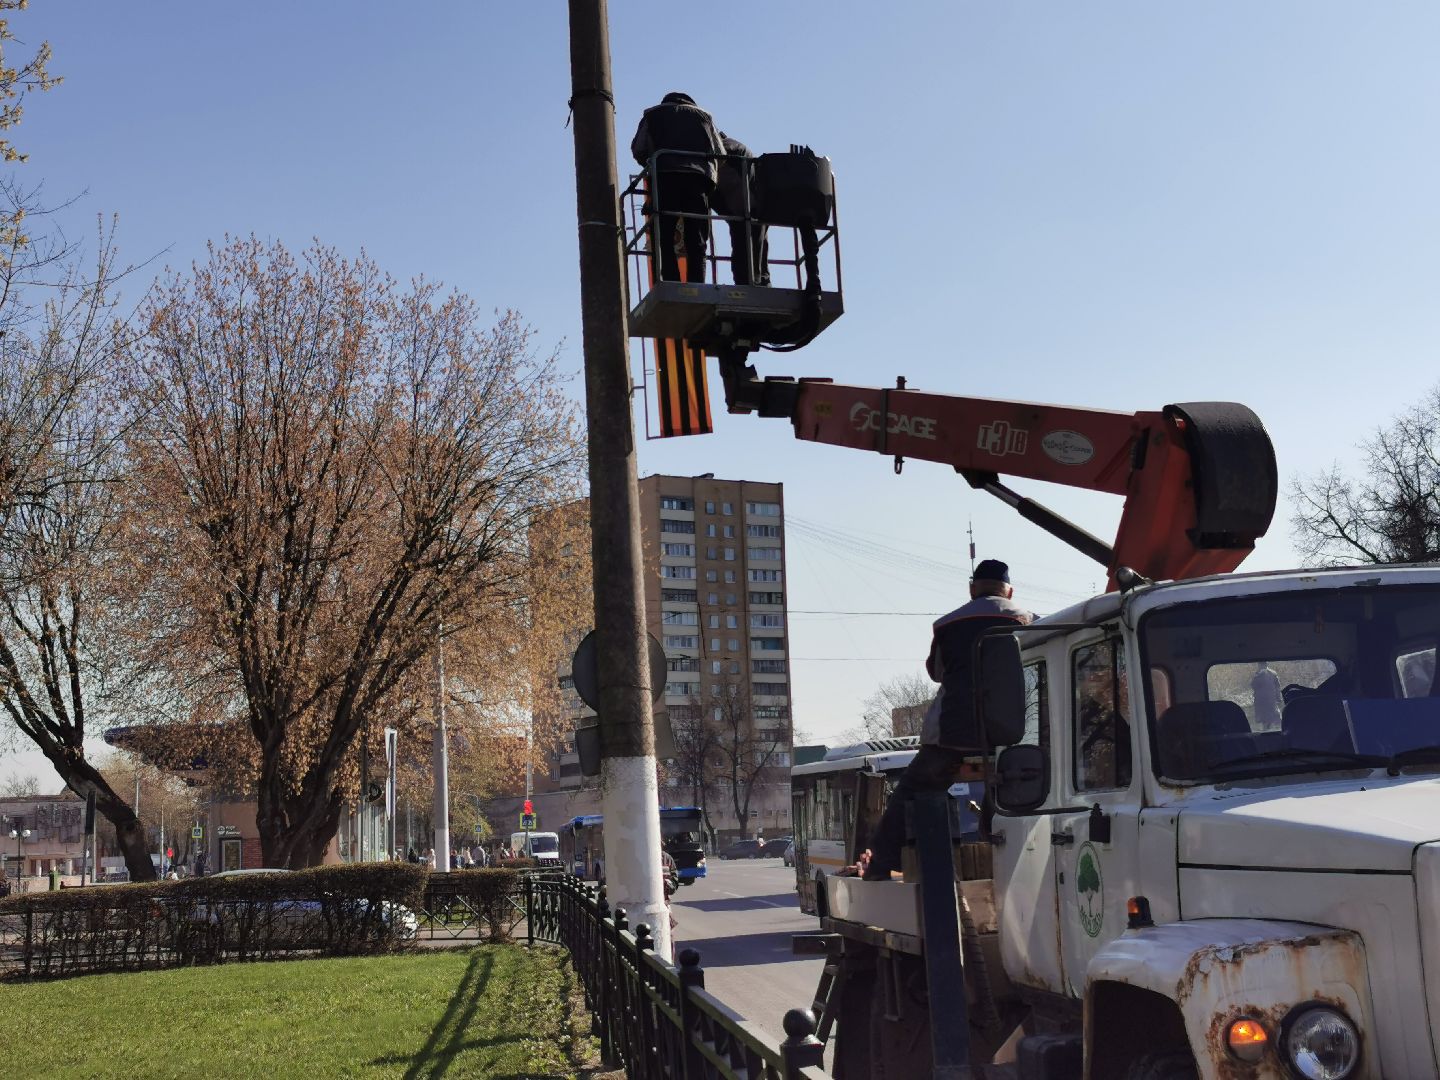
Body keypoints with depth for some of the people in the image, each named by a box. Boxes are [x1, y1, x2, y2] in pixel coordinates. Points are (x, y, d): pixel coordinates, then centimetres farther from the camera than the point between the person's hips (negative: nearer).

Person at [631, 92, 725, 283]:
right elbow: (720, 153, 18)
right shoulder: (703, 115, 28)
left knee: (663, 240, -6)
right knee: (696, 244, 1)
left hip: (665, 175, -2)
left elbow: (638, 149, 13)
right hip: (699, 177, 2)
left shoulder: (653, 114, 24)